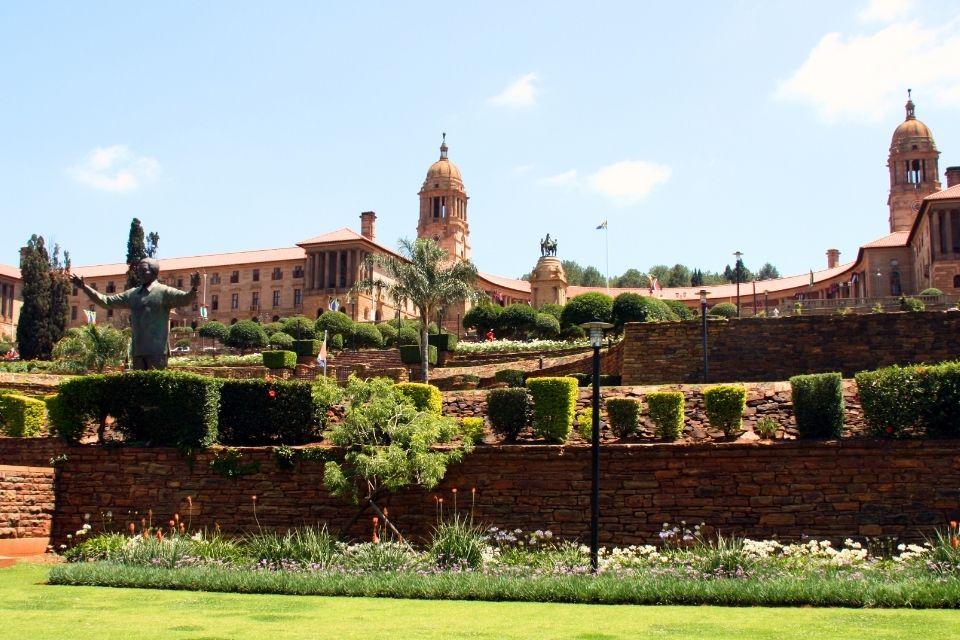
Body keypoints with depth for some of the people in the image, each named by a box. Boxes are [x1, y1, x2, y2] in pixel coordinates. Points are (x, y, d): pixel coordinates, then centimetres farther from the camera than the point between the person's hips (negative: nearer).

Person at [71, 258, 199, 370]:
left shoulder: (164, 292, -1)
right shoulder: (132, 294, 17)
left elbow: (185, 299, -15)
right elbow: (107, 302, 21)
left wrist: (193, 289, -37)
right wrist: (84, 287, 16)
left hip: (157, 351, -6)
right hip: (137, 352, 6)